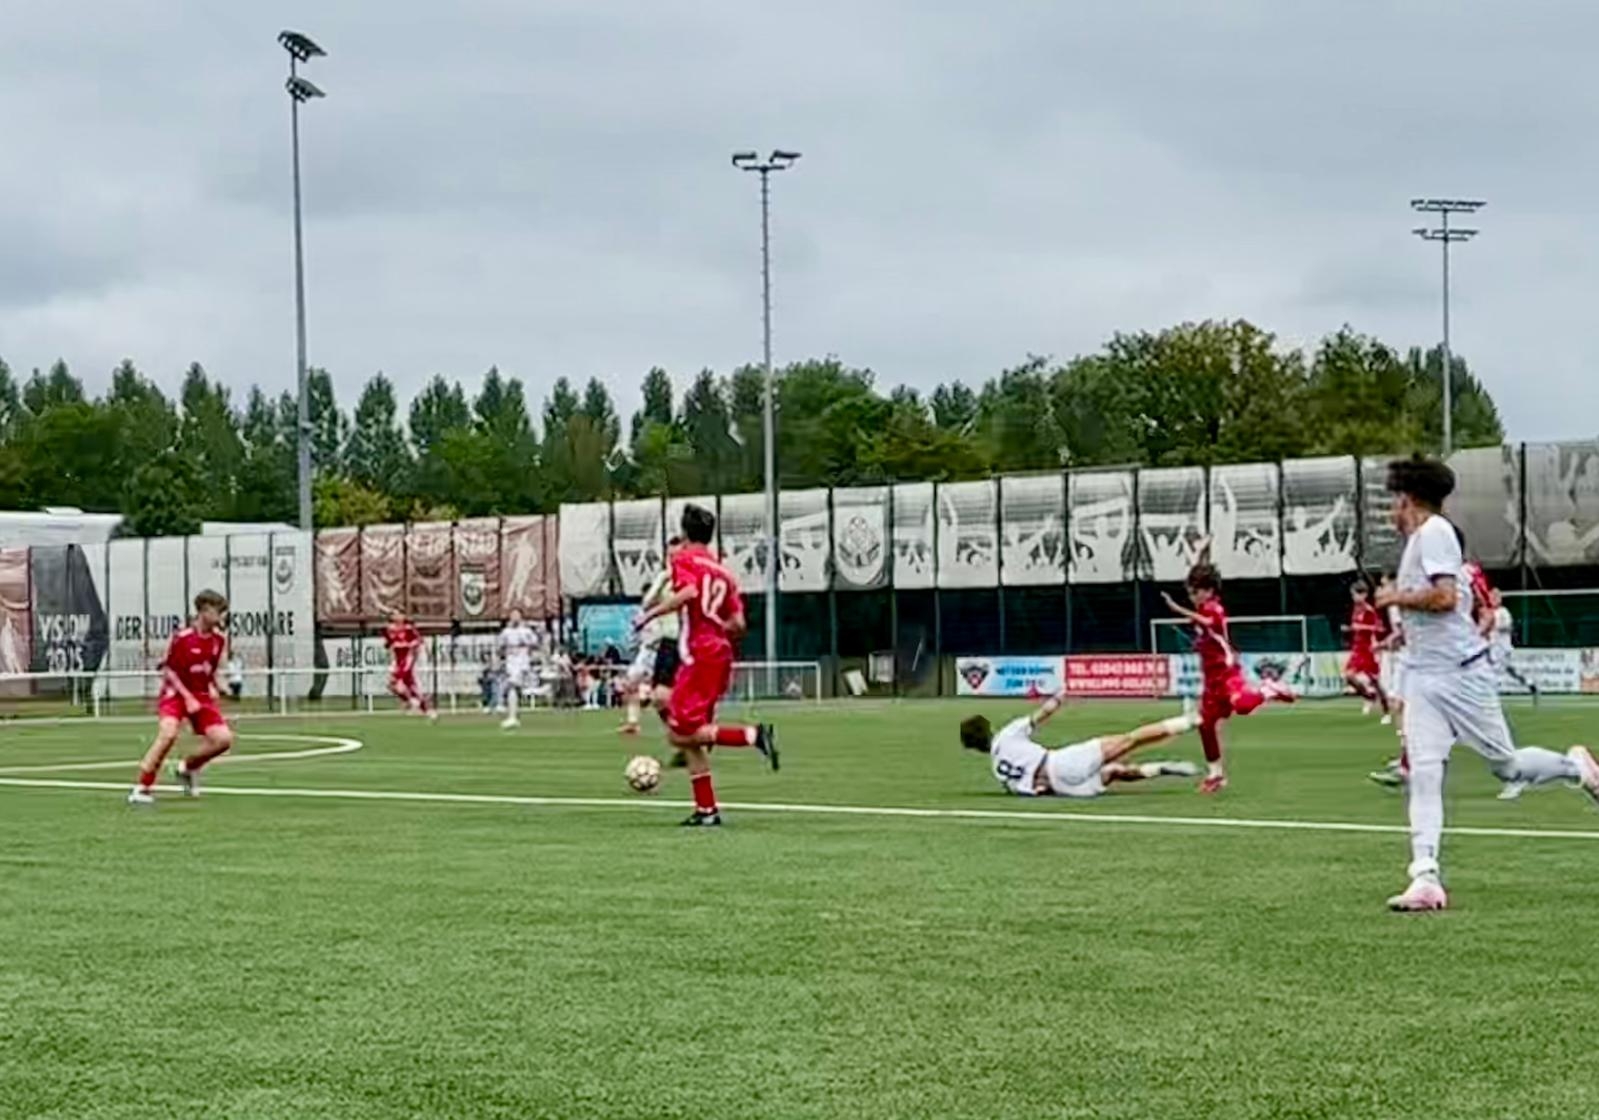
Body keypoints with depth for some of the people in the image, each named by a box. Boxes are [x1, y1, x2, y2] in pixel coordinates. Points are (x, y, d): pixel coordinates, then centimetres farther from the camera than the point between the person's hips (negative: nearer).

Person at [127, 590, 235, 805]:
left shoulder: (219, 640, 2)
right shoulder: (182, 638, -16)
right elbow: (168, 670, -11)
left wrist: (214, 687, 1)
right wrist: (188, 697, -16)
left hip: (201, 696, 6)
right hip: (175, 693, -6)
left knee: (224, 739, -9)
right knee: (168, 733, -30)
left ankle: (187, 767, 19)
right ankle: (142, 787, -20)